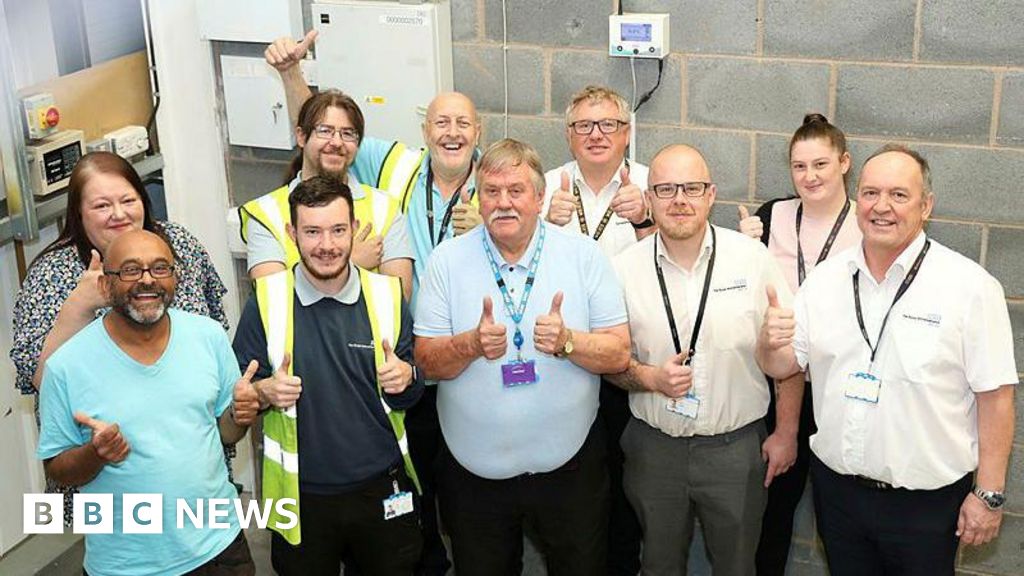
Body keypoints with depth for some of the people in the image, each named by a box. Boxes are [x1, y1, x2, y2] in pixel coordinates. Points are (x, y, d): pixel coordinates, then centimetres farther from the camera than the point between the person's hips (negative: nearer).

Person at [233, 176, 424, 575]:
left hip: (383, 491, 1)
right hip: (301, 496, -1)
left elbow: (411, 396, 4)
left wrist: (405, 379, -19)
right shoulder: (267, 301, -8)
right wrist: (265, 392, -22)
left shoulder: (387, 295, -4)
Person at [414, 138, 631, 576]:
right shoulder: (447, 260, -3)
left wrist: (567, 341, -24)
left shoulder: (584, 255, -4)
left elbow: (619, 354, -6)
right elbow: (427, 362, -4)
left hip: (569, 463, 0)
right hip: (473, 471, 1)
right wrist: (472, 344, -23)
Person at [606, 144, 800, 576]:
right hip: (654, 448, 1)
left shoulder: (752, 258, -8)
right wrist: (648, 377, -15)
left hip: (737, 447, -1)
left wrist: (786, 432, 0)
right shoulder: (624, 269, -5)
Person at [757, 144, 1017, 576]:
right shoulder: (826, 277, 1)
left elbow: (995, 395, -11)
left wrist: (989, 495, -10)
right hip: (836, 487, 4)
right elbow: (782, 366, 5)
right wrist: (770, 343, -18)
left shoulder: (970, 286, -12)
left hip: (926, 502, -4)